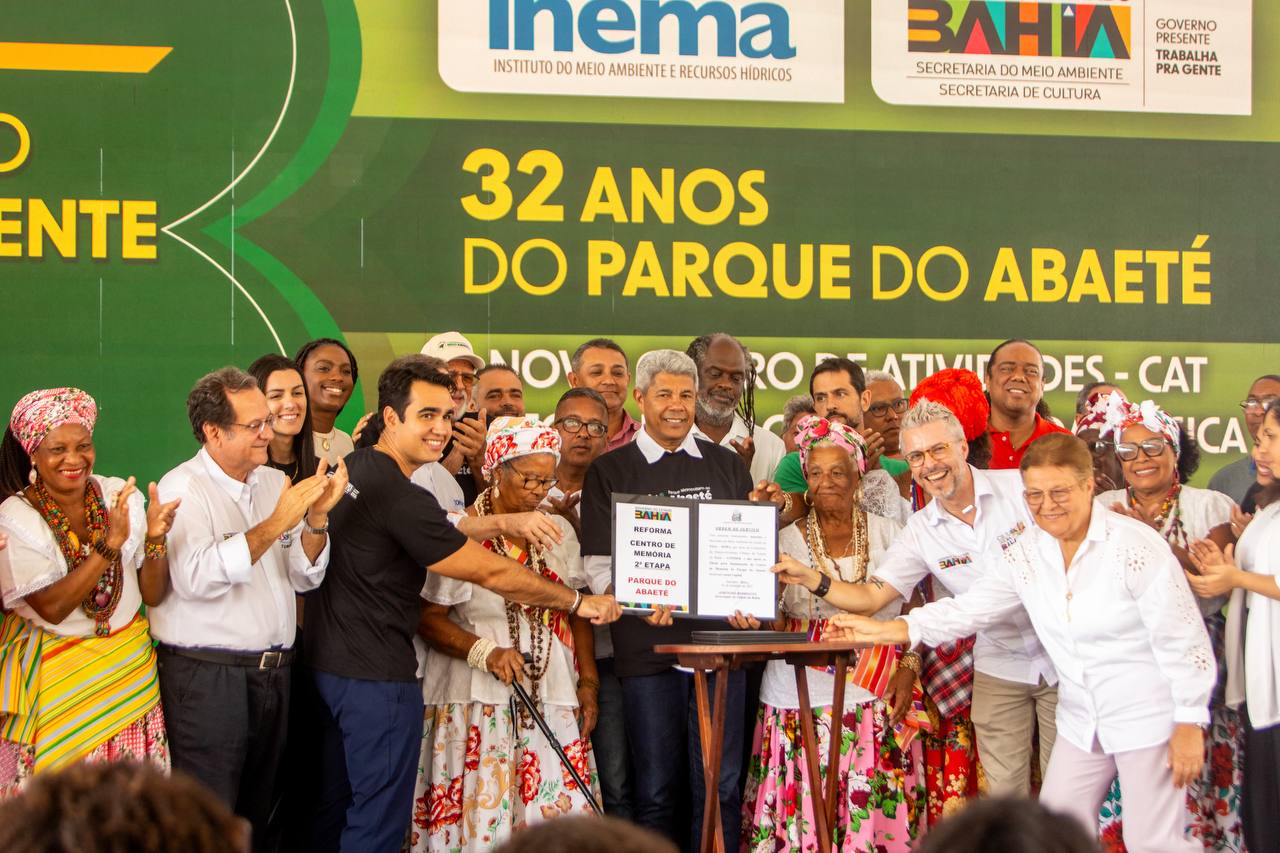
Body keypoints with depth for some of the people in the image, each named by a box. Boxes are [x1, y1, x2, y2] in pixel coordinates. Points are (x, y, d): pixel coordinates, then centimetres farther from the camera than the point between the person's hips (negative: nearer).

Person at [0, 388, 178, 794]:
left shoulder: (119, 495, -3)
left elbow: (153, 595, -2)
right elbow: (51, 608, -20)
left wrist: (155, 538, -20)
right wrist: (110, 543, -27)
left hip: (130, 666, 3)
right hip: (57, 679, -3)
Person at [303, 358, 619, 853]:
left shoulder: (351, 469, 8)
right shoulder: (400, 496, -21)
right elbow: (489, 574, -18)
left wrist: (501, 524, 12)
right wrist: (580, 602, -8)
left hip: (328, 664, 10)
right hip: (377, 678, -10)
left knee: (332, 808, 17)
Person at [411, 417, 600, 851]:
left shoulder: (559, 531, 12)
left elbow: (577, 611, 15)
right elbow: (428, 617, -5)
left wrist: (588, 680, 6)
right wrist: (485, 652, -18)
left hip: (553, 699, 4)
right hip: (479, 699, -4)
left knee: (556, 810, -3)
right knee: (481, 813, -7)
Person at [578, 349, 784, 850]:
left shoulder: (727, 466, 14)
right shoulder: (610, 472, 6)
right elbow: (599, 566, 0)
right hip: (647, 645, -2)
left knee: (719, 786, 2)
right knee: (656, 789, 2)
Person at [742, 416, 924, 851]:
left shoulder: (888, 533, 8)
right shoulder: (787, 540, 6)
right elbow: (773, 623, 5)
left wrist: (908, 675, -1)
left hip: (877, 696, 0)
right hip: (804, 695, 0)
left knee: (875, 808, -4)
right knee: (803, 803, -5)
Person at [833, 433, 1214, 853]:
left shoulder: (1135, 546, -18)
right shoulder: (1022, 551, -1)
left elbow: (1182, 641, -15)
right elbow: (970, 608, 0)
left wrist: (1190, 724, -14)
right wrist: (886, 630, -10)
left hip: (1148, 718, -6)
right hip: (1082, 721, 6)